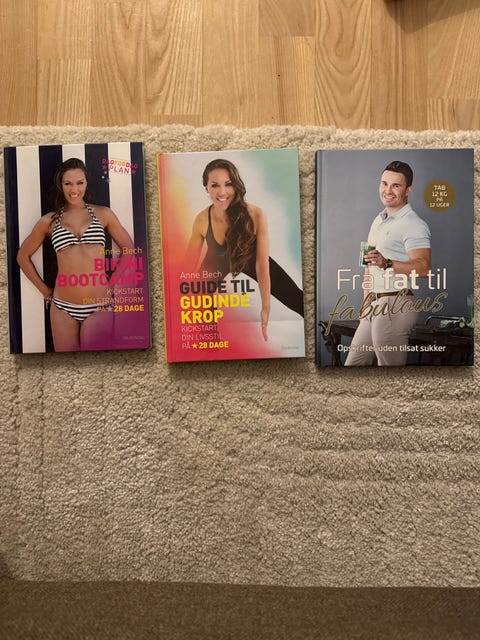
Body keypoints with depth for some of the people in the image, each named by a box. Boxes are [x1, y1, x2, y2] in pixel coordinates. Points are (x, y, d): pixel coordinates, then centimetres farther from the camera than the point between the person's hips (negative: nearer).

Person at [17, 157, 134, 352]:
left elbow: (129, 249, 10)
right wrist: (45, 291, 10)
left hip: (99, 306, -1)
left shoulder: (103, 214, 4)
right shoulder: (49, 220, 6)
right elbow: (23, 256, 16)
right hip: (63, 308, 1)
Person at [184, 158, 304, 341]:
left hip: (249, 259, -1)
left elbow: (262, 265, -30)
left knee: (297, 301, -1)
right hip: (217, 263, 1)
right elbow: (189, 264, -17)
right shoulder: (202, 220, -30)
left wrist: (265, 308, -29)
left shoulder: (256, 215, -36)